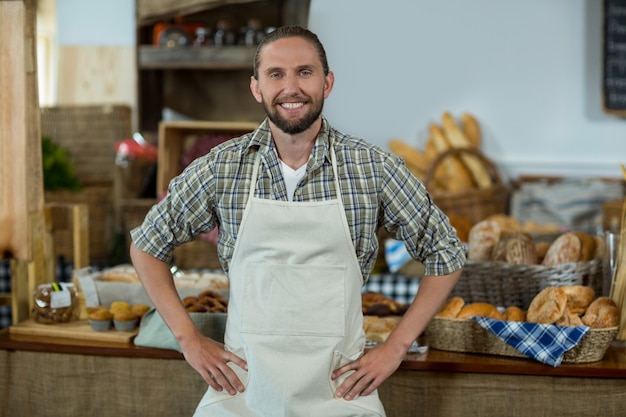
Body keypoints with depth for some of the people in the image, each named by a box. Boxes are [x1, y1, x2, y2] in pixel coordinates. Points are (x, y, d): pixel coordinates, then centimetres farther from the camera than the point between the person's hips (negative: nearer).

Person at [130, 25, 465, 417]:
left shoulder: (374, 167, -6)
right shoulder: (221, 167, -4)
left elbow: (446, 254, 2)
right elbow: (147, 244, 7)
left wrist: (395, 348, -4)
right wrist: (190, 339, 0)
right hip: (241, 385, 1)